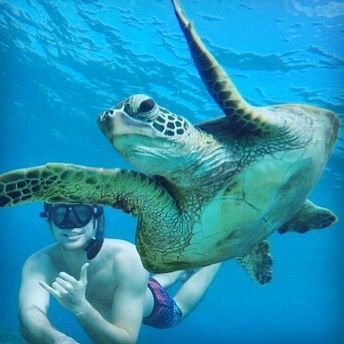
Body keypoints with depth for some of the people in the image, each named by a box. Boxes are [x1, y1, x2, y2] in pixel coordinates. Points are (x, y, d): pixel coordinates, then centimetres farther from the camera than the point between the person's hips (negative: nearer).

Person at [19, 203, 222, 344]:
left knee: (180, 306, 31)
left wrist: (80, 307, -62)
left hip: (155, 308, -3)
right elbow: (30, 316, -52)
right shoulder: (39, 264, -35)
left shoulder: (126, 258, -45)